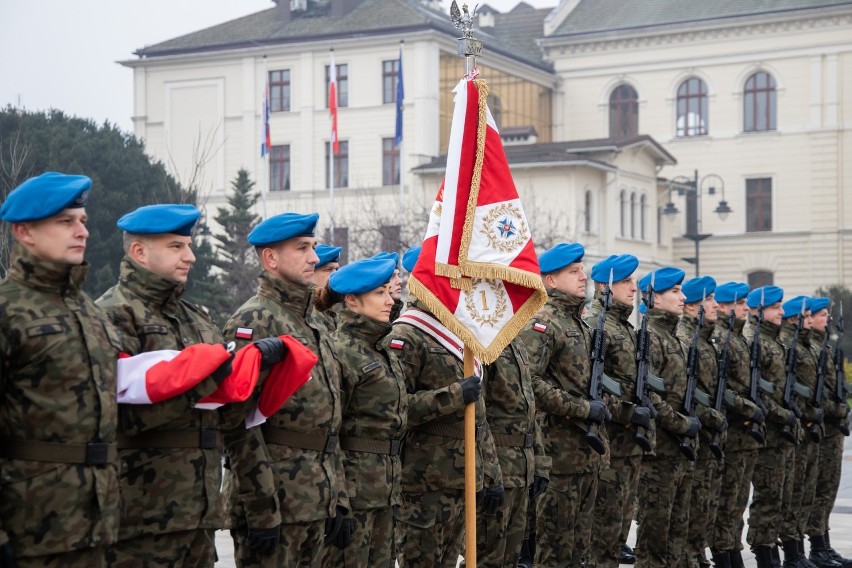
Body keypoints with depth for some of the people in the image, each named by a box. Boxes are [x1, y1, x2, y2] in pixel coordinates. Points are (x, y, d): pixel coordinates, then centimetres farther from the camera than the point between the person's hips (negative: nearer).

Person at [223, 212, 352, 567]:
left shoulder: (315, 322, 17)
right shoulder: (254, 321, -10)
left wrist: (339, 501, 16)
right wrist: (260, 506, -21)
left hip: (318, 499, 8)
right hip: (277, 495, -8)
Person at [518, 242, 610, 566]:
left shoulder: (578, 323, 16)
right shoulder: (542, 323, -13)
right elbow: (528, 381, -24)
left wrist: (598, 411, 10)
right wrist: (583, 408, -20)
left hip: (588, 451, 9)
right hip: (559, 450, -9)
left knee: (580, 540, 14)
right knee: (556, 541, -2)